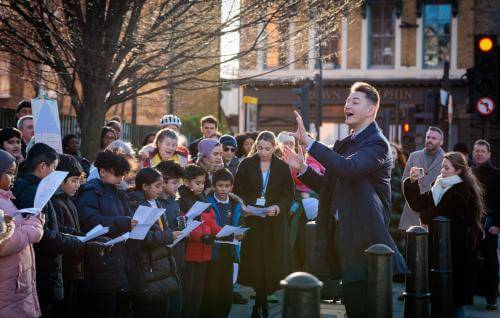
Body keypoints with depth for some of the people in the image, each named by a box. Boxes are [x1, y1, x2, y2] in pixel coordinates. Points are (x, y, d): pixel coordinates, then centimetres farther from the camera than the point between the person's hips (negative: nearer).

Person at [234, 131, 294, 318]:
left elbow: (288, 195, 2)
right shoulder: (246, 165, 2)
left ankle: (260, 303, 10)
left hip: (274, 222, 0)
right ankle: (261, 301, 10)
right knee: (254, 259, -3)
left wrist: (278, 208, -17)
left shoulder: (282, 168, 3)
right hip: (251, 220, 0)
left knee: (272, 261, -3)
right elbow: (238, 192, 2)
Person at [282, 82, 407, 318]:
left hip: (364, 238, -9)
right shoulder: (344, 144, 18)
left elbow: (349, 168, -29)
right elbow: (329, 185, 22)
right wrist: (302, 168, 6)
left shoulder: (376, 143, -10)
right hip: (342, 234, 9)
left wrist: (309, 142, -28)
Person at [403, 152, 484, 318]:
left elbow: (438, 216, -18)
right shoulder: (442, 187, 14)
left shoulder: (462, 191, -12)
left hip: (455, 249, -8)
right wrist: (413, 182, -3)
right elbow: (417, 204, 10)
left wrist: (425, 215, 1)